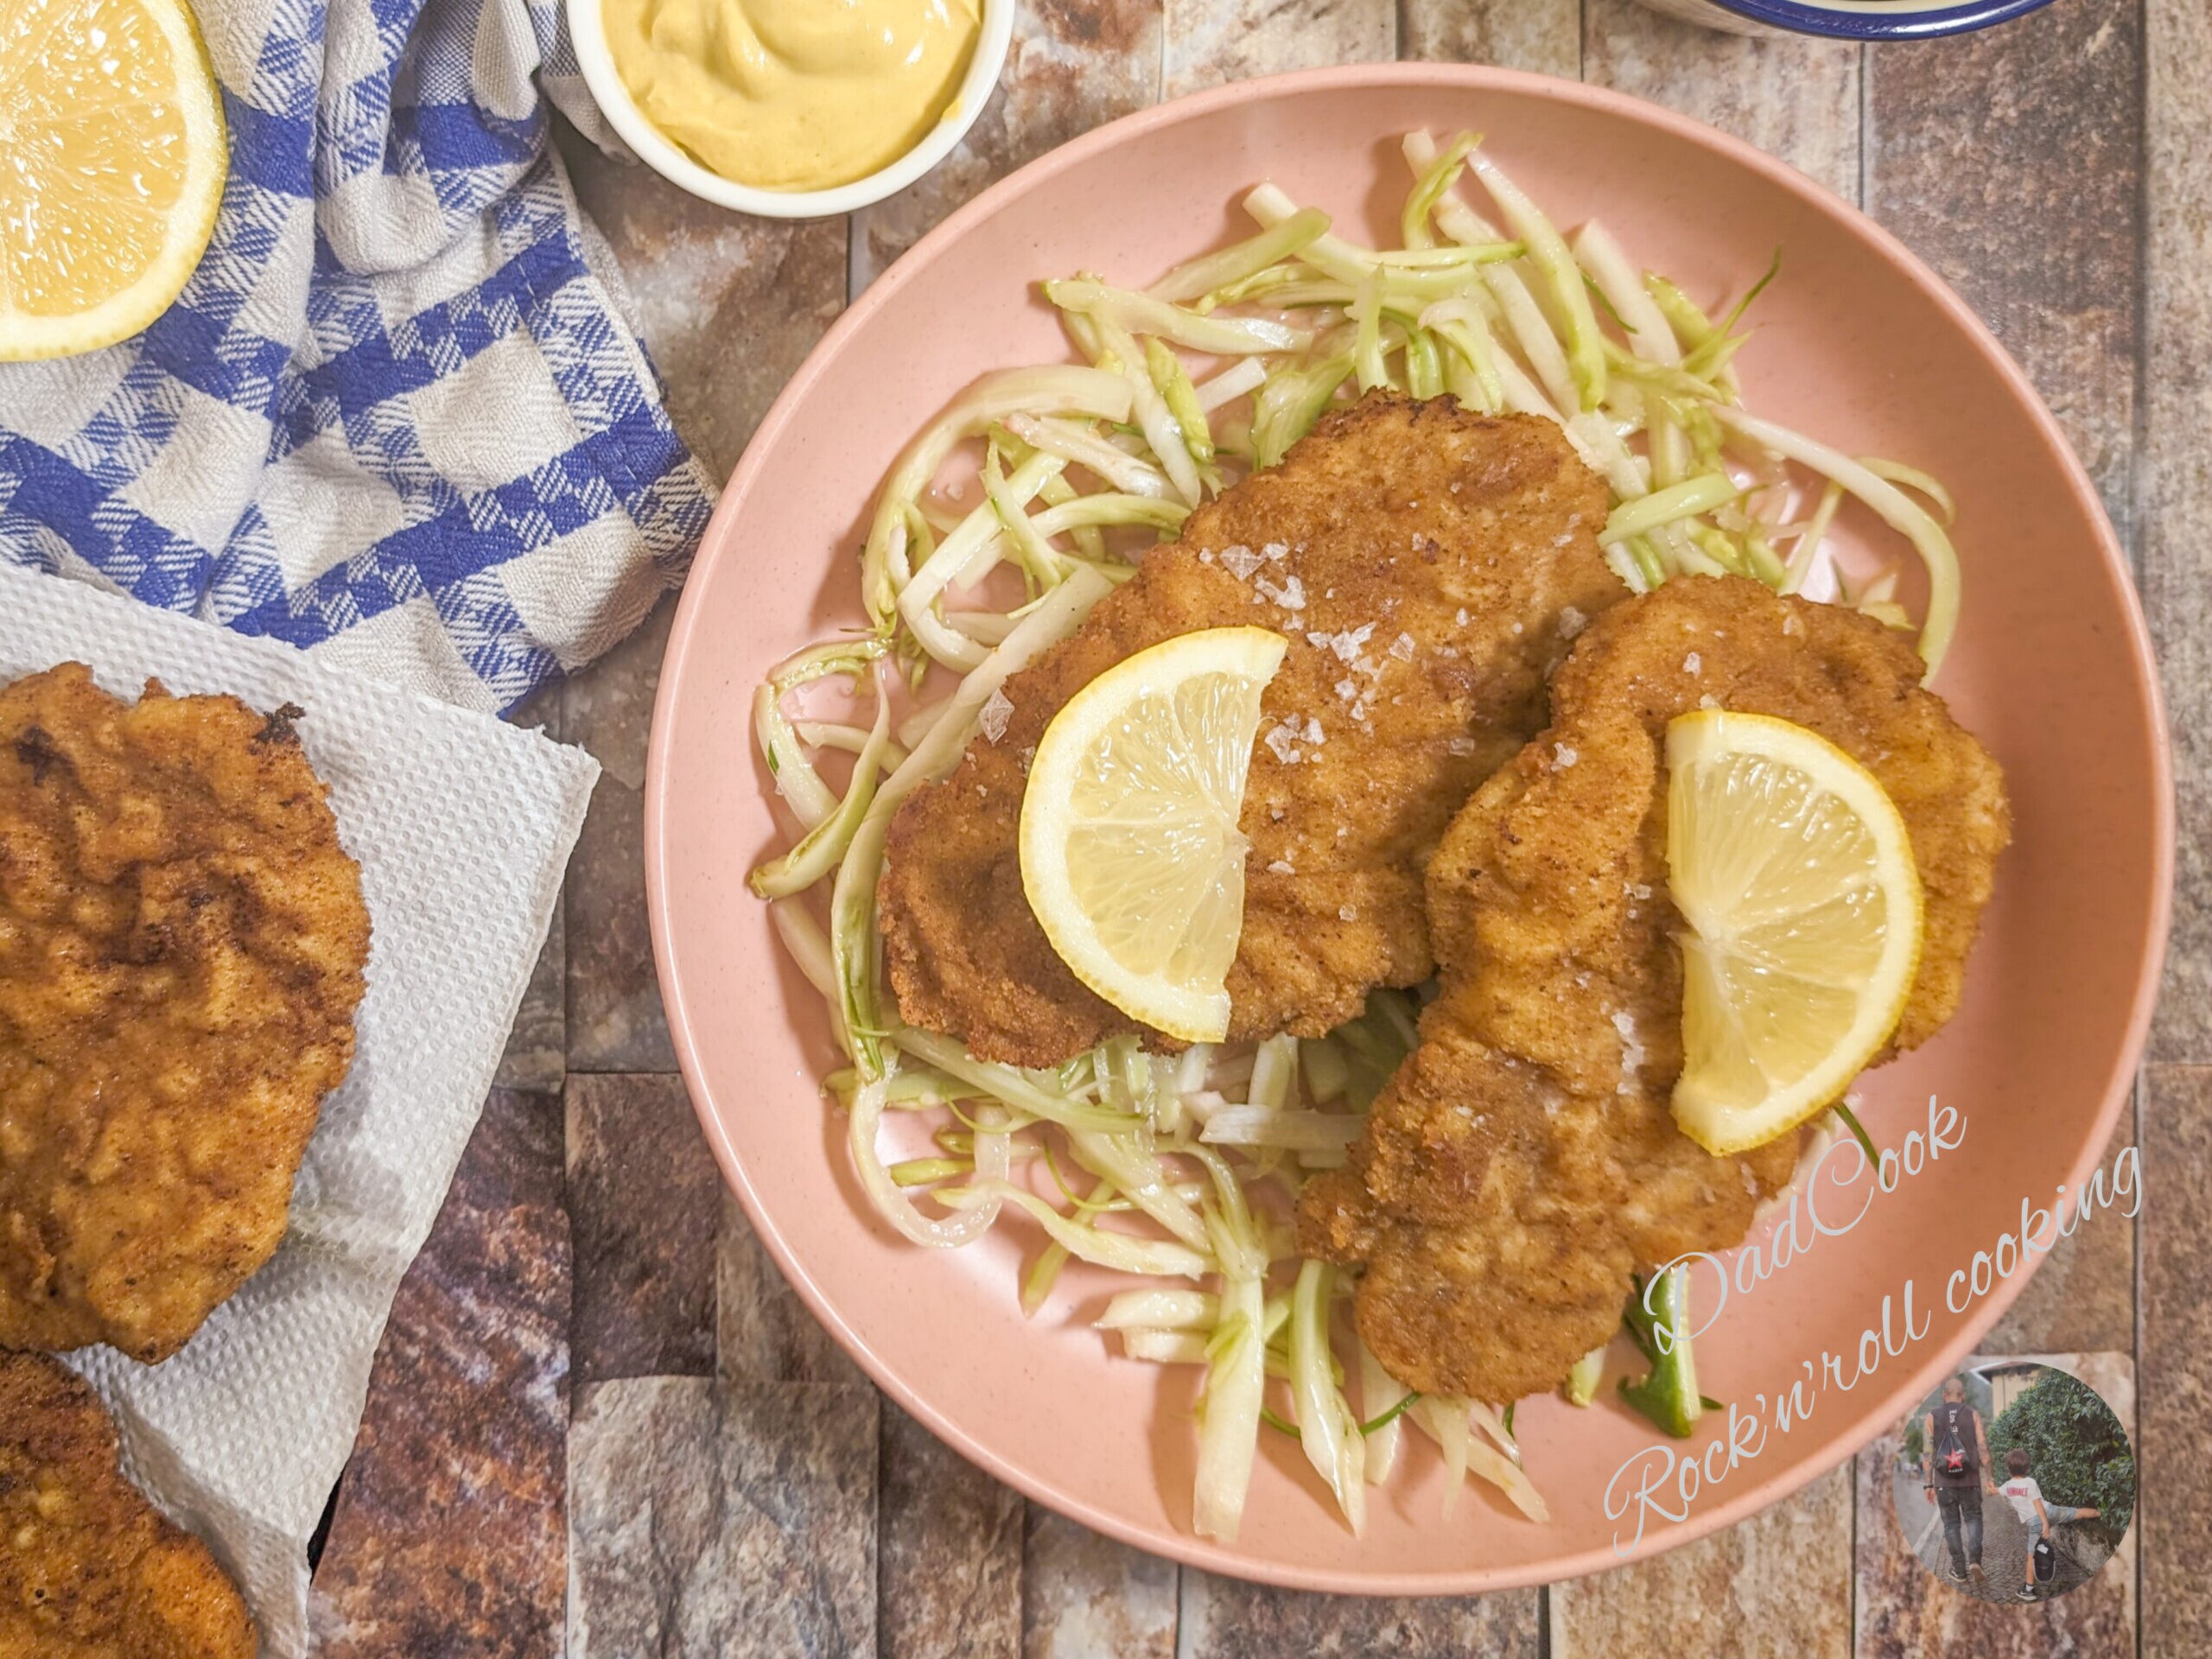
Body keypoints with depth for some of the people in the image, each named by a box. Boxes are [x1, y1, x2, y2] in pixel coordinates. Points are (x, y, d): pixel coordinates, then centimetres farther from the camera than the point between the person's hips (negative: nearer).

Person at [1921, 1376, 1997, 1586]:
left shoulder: (1931, 1418, 2)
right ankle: (1974, 1558, -9)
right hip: (1970, 1479, 0)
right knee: (1973, 1518, 12)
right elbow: (1983, 1448, -3)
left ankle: (1959, 1570, 9)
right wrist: (1988, 1479, 2)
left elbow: (1927, 1453, -2)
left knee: (1951, 1524, 9)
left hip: (1944, 1481, 0)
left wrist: (1928, 1484, 0)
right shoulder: (1973, 1415, 2)